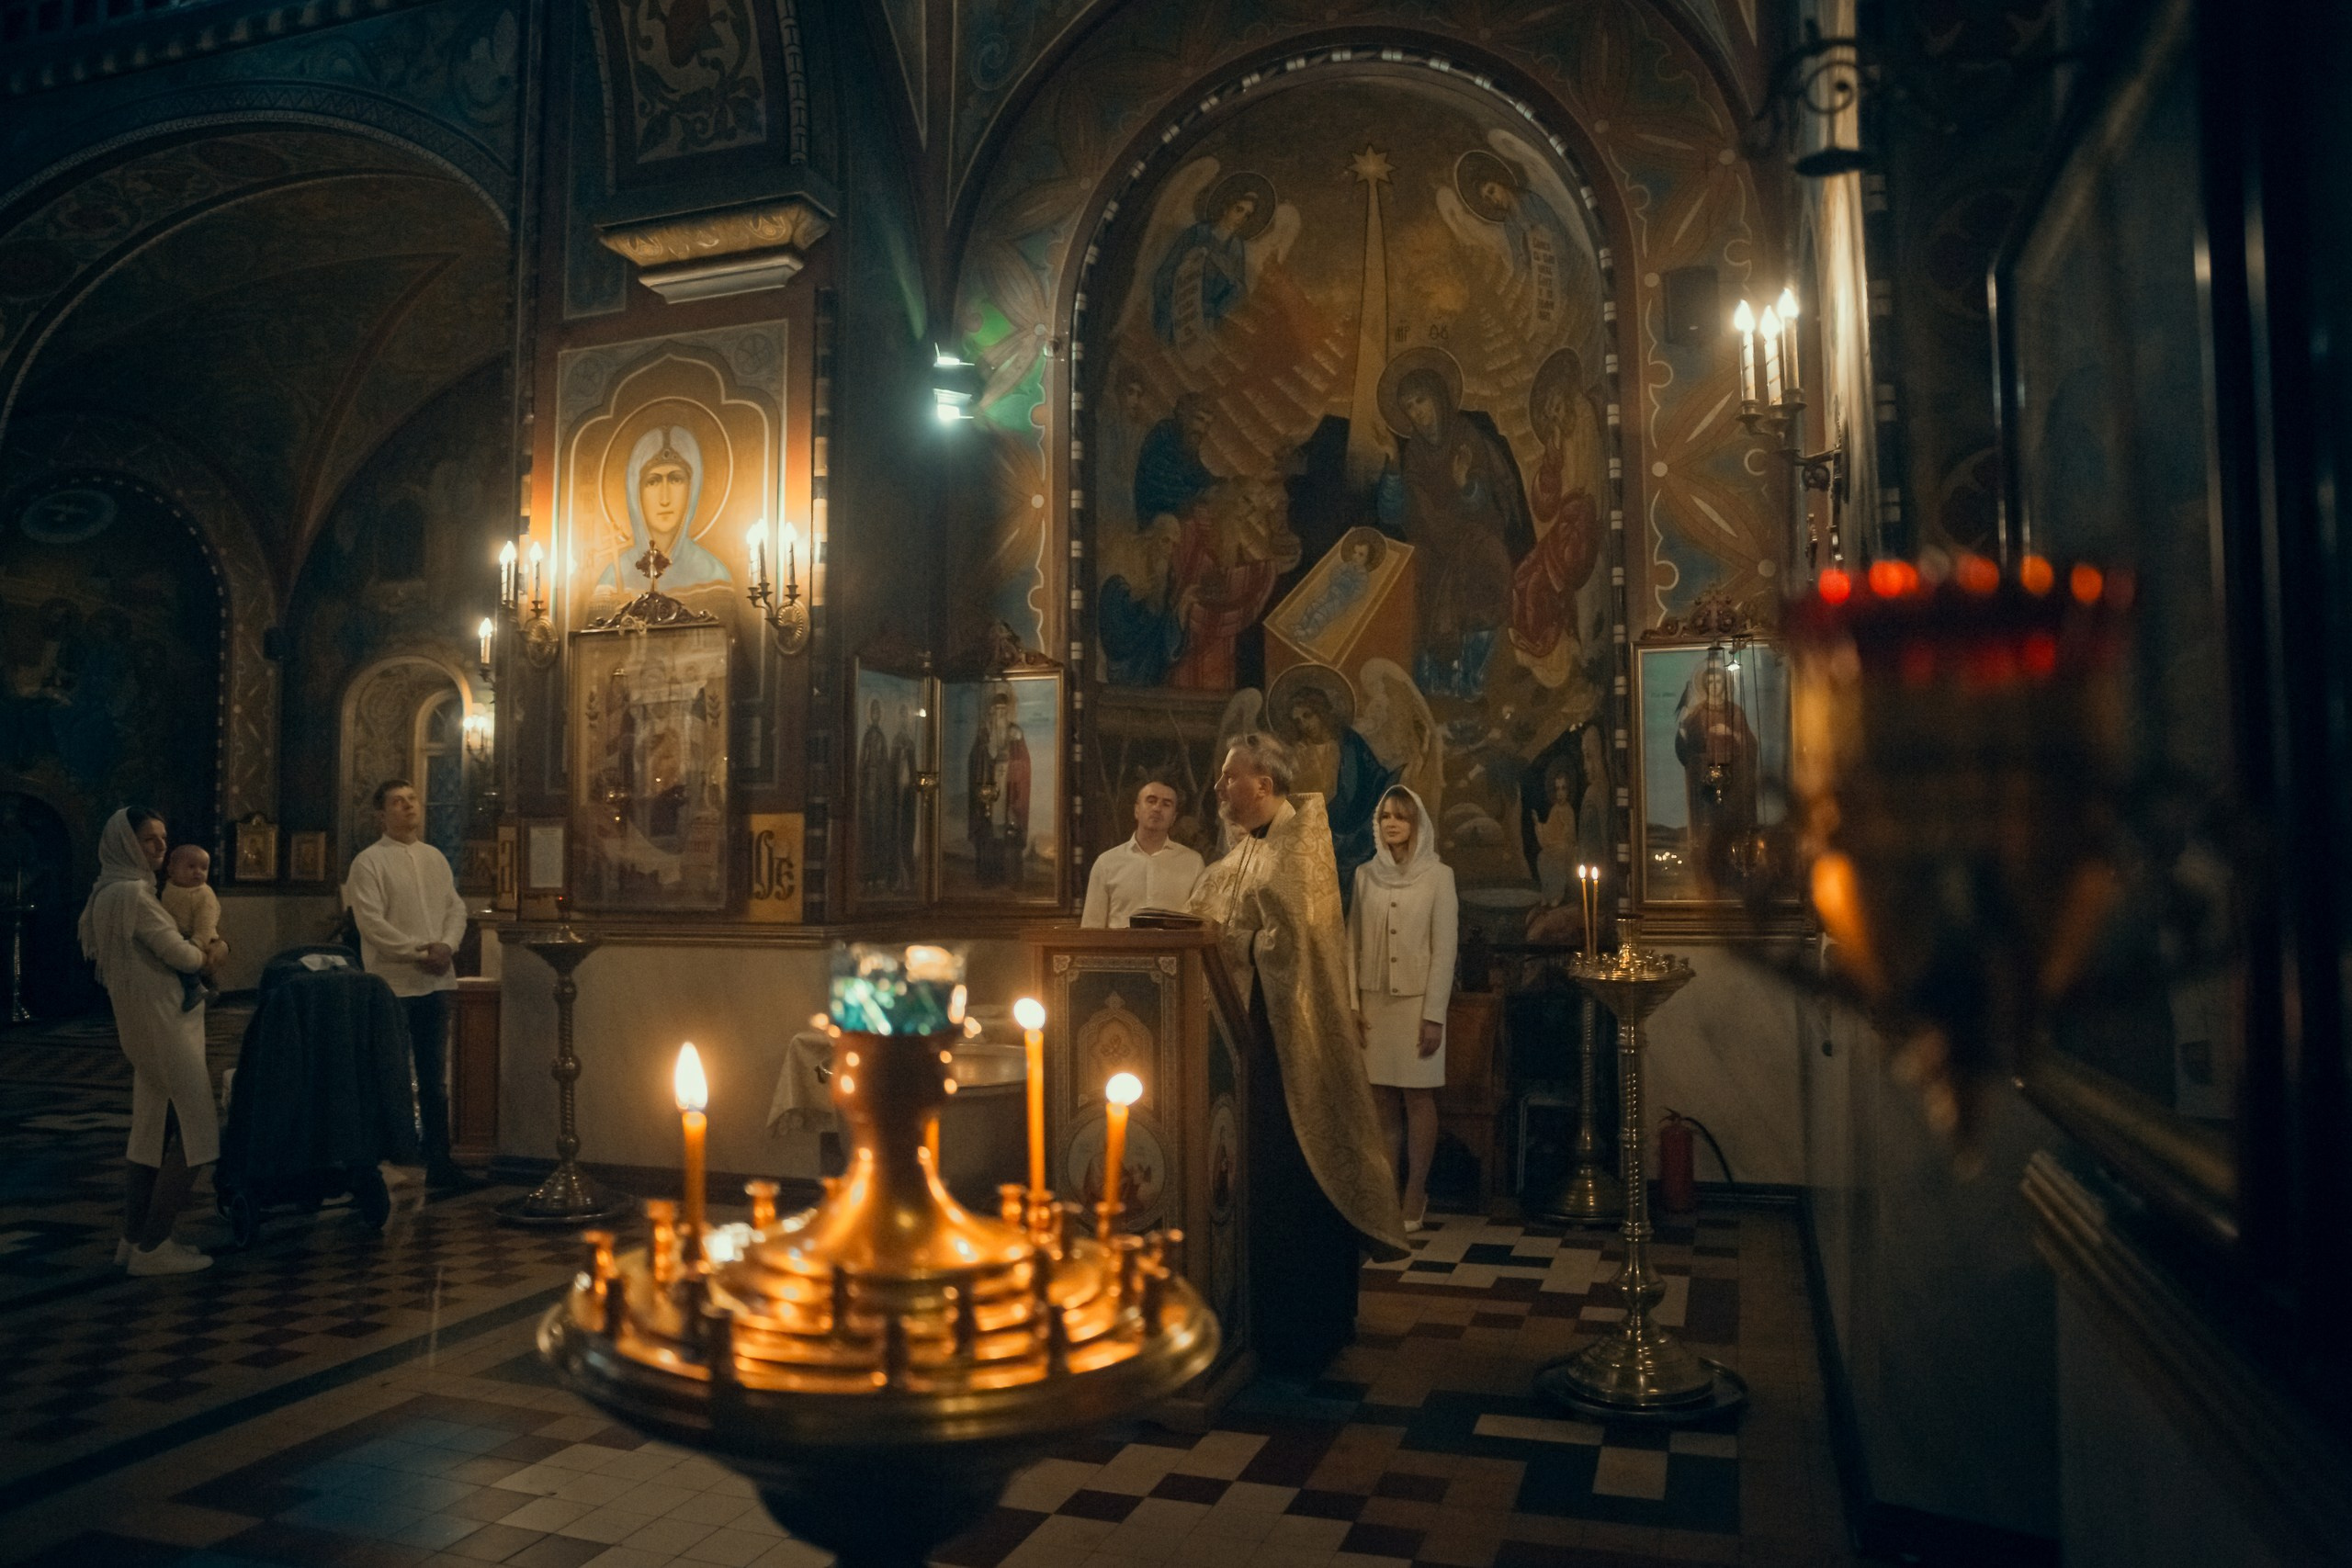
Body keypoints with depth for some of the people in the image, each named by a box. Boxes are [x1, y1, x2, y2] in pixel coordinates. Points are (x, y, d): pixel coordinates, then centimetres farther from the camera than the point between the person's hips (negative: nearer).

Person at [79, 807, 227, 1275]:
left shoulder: (115, 891, 15)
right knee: (195, 1134, -6)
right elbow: (180, 955, -16)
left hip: (147, 1022, 10)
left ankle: (135, 1237, 22)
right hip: (162, 1024, -10)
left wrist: (200, 951, 0)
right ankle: (152, 1246, -1)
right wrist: (213, 952, 4)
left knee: (154, 1131, 15)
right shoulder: (132, 893, -17)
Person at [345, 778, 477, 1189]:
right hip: (393, 983, -6)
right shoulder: (369, 862, -5)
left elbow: (456, 907, 11)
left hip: (436, 982, 6)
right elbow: (371, 923, -13)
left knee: (434, 1079, 11)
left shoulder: (435, 858, 14)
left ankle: (439, 1162, 17)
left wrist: (446, 946, -8)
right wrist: (420, 952, -16)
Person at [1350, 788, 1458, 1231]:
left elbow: (1445, 948, -6)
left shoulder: (1438, 875, -4)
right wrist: (1351, 1003, 2)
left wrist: (1434, 1015, -10)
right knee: (1384, 1099, 5)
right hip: (1374, 1000, 3)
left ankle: (1415, 1195, 9)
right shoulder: (1366, 874, 6)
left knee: (1418, 1097, 1)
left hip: (1417, 999, -3)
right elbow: (1353, 943, 8)